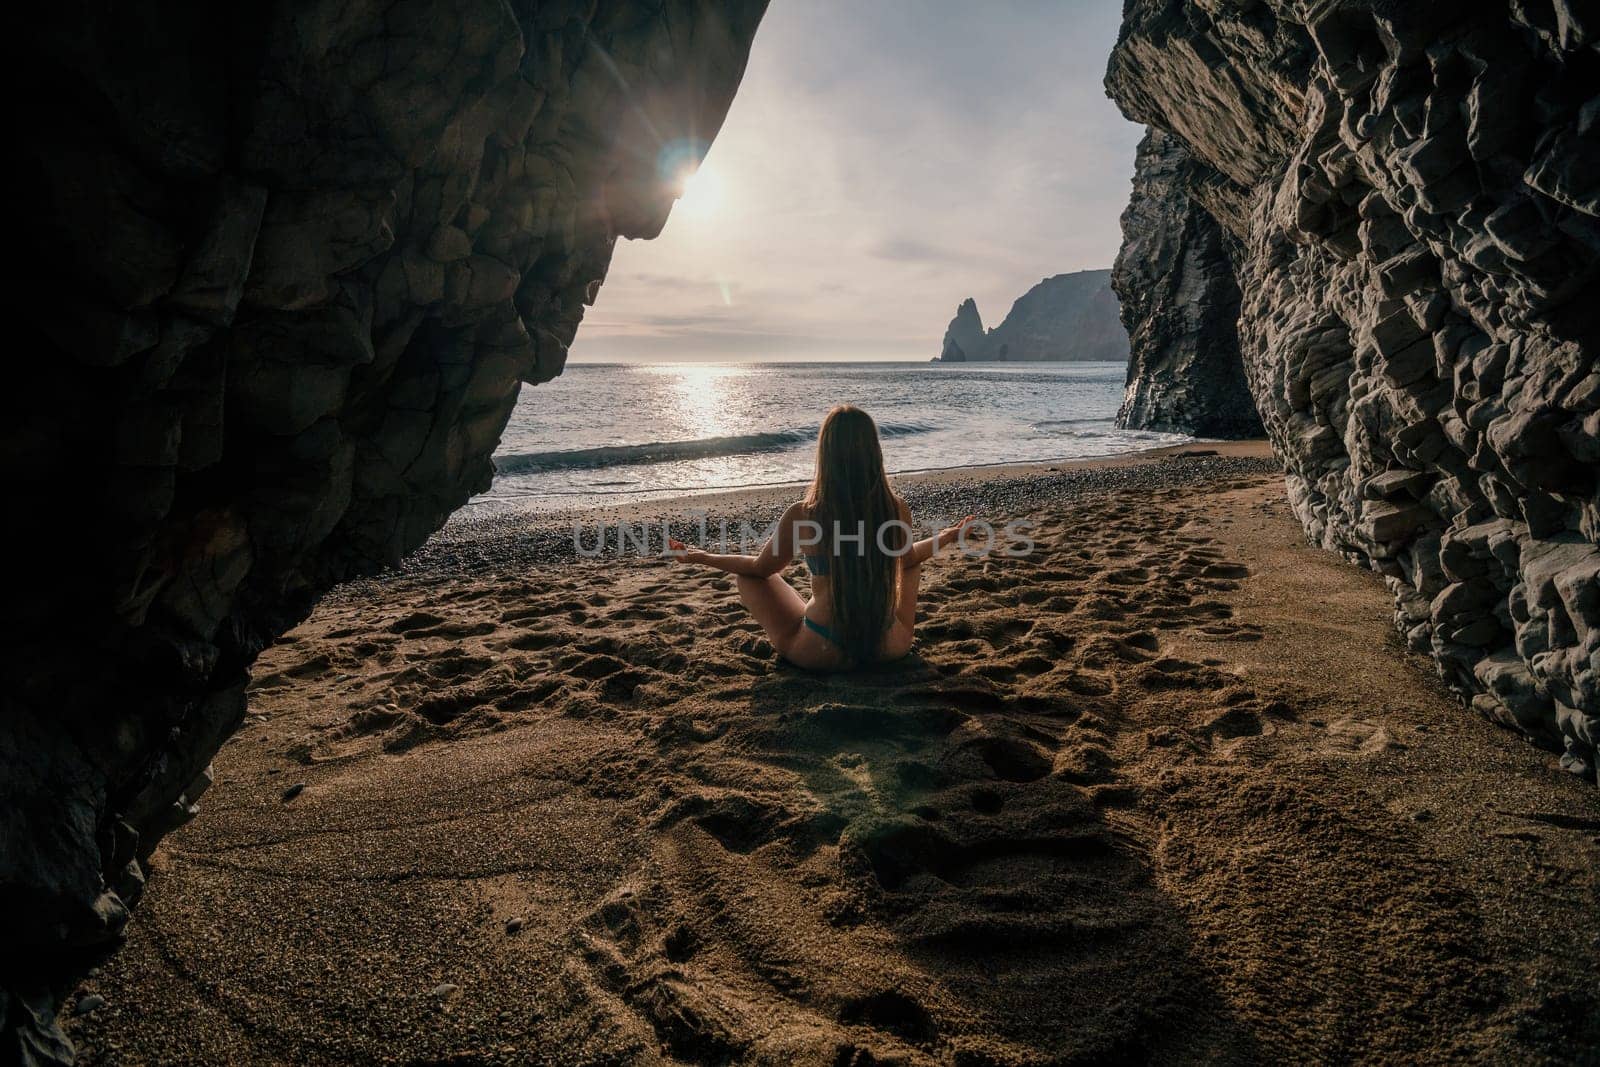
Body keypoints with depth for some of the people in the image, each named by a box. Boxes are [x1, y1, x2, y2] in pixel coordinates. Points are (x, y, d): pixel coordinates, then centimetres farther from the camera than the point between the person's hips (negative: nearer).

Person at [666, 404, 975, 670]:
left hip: (821, 653, -3)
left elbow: (761, 567, -1)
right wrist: (946, 538, 31)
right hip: (890, 648, 3)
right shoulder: (898, 510, -11)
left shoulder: (801, 515, -18)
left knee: (747, 575, 18)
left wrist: (702, 557, 17)